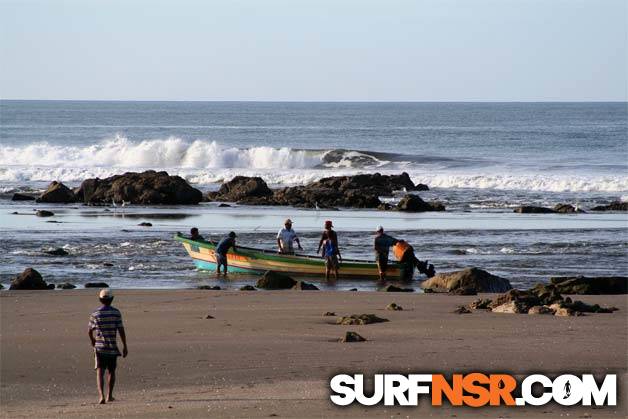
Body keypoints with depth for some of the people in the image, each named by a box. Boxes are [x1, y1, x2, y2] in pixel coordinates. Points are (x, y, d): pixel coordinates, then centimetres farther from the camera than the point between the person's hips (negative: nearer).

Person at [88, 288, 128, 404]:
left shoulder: (95, 314, -3)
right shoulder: (116, 313, -4)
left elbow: (90, 330, 6)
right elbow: (121, 330, -6)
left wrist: (93, 341, 26)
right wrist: (125, 347, 1)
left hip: (100, 347, -1)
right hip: (113, 347, 1)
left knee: (100, 372, -2)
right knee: (111, 371, 17)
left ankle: (101, 396, -19)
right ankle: (109, 395, 23)